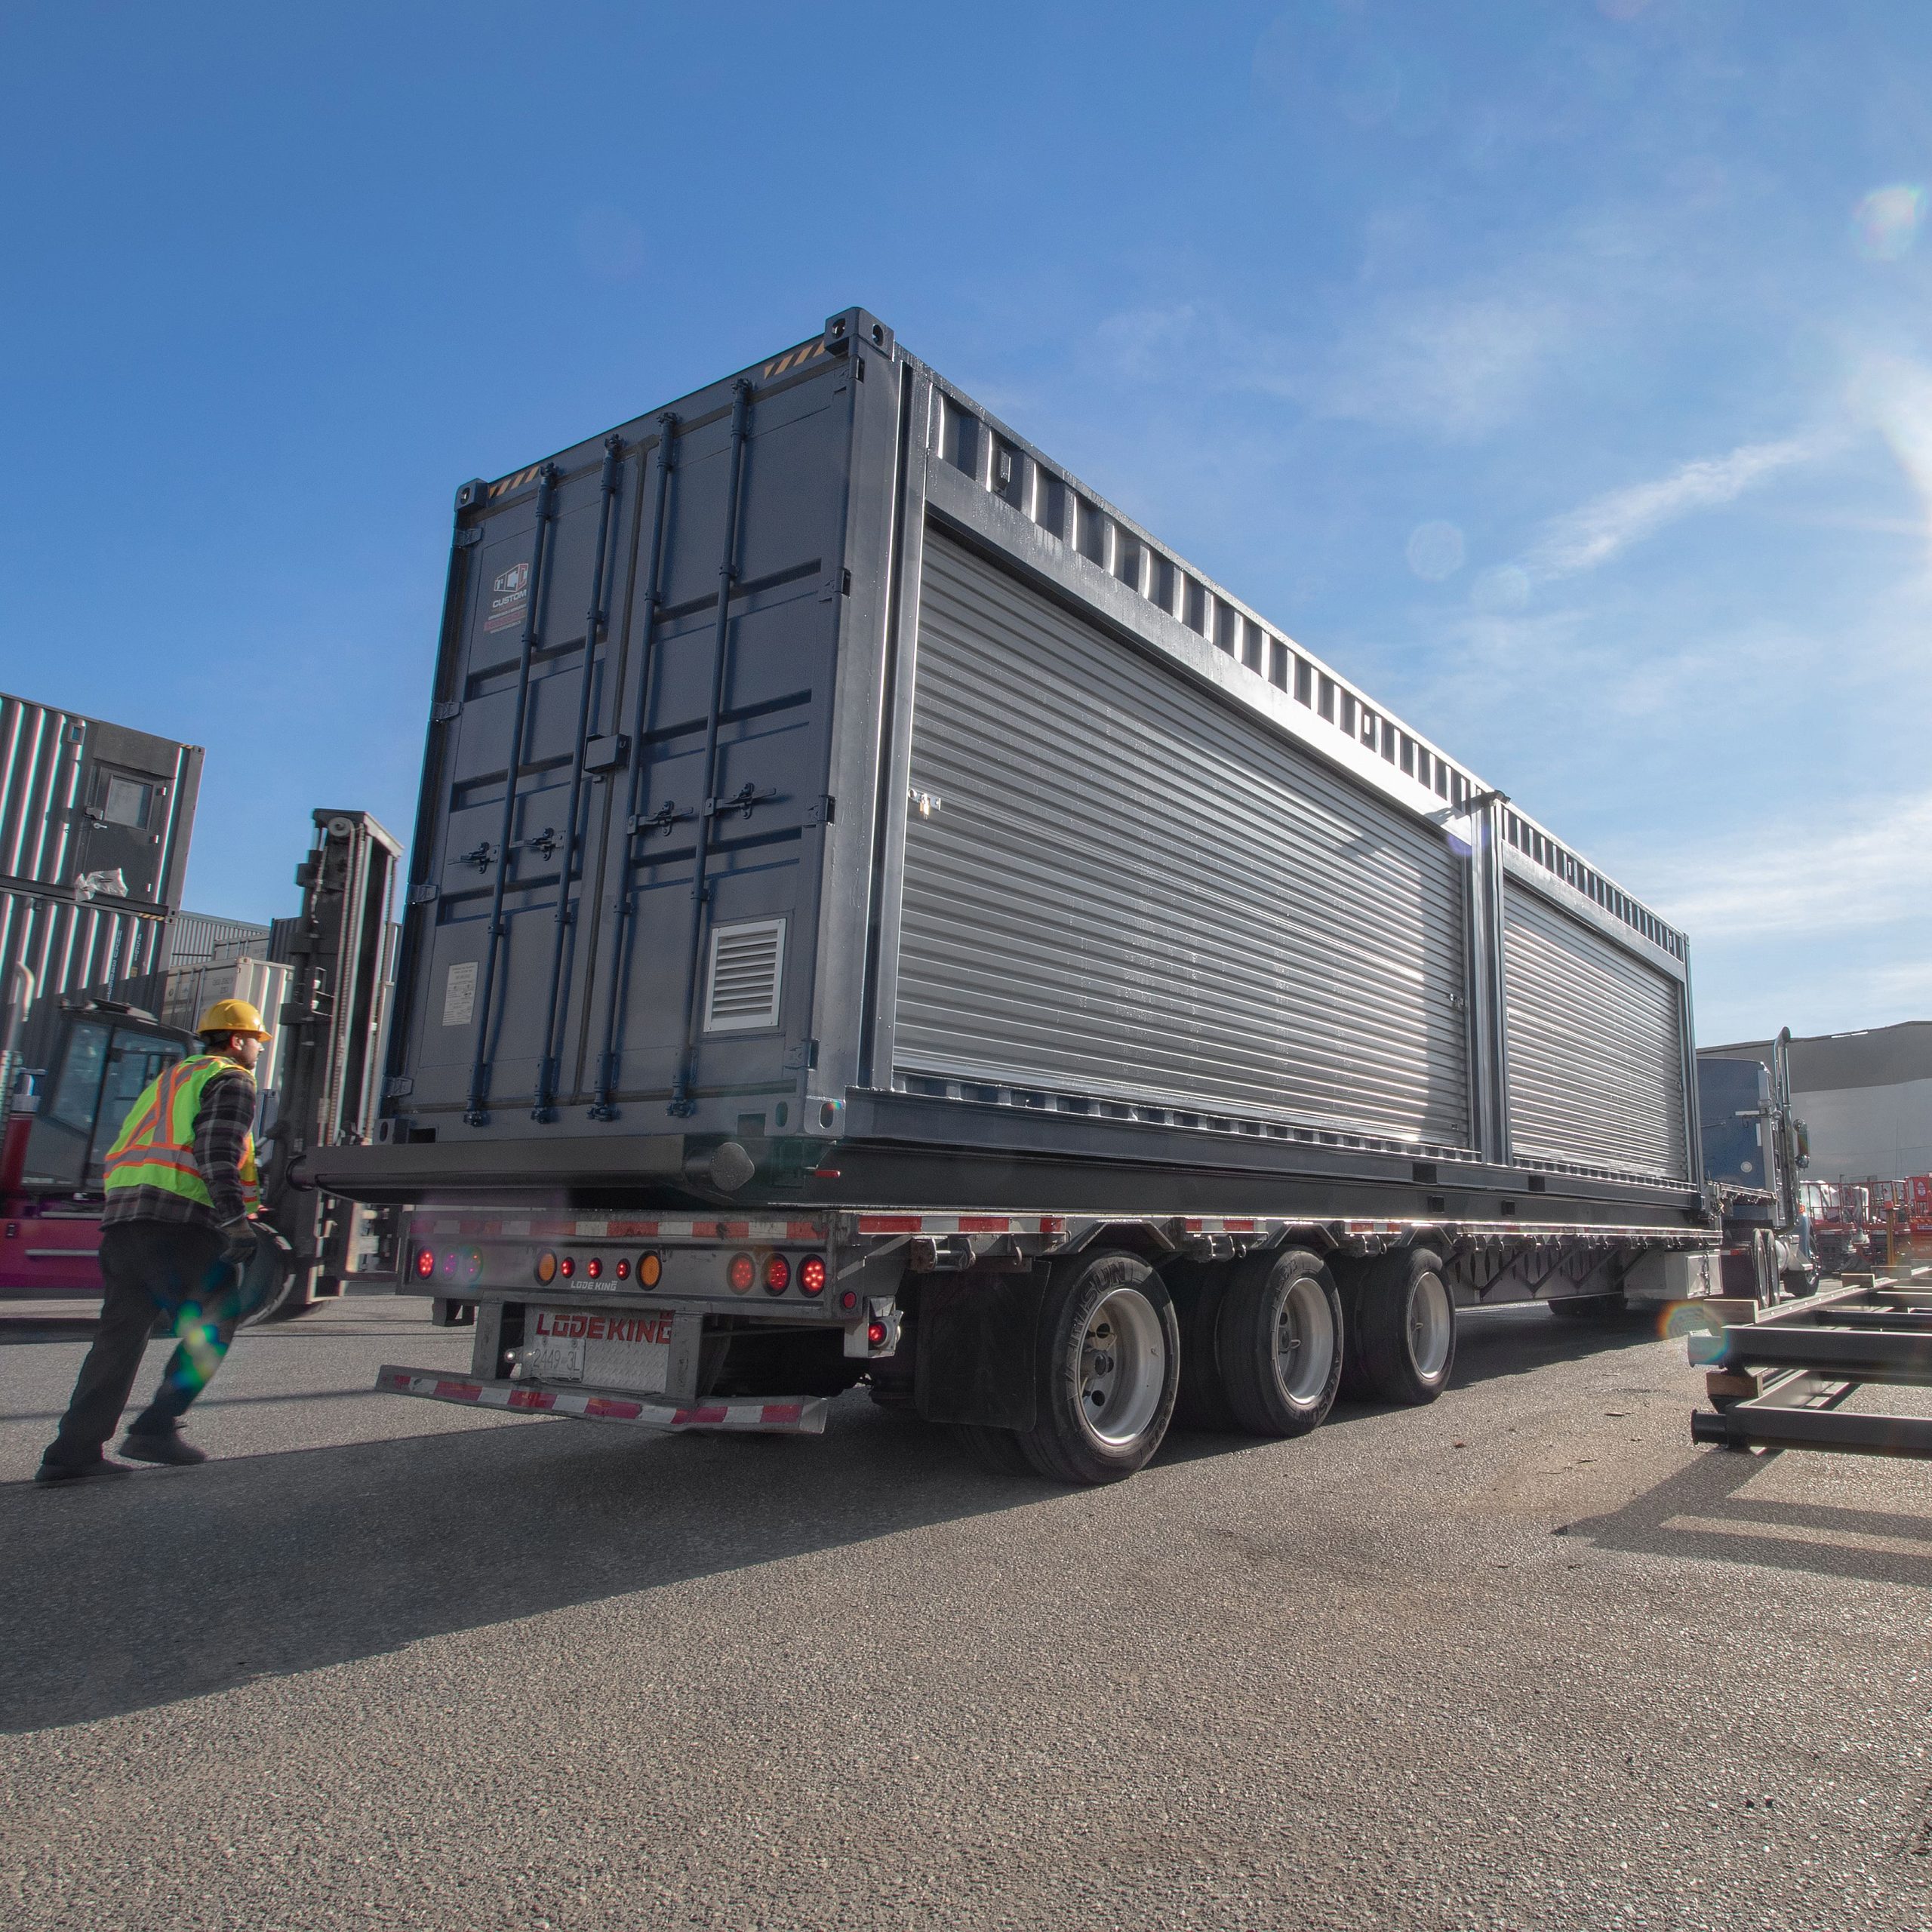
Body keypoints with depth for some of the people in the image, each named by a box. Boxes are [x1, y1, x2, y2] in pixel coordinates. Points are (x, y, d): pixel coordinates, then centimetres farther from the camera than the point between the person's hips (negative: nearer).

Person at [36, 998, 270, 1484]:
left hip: (121, 1218, 8)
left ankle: (72, 1452, 5)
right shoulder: (231, 1081, 2)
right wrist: (235, 1219, -20)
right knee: (212, 1327, 2)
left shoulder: (167, 1082, 30)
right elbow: (218, 1152, -14)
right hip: (179, 1223, -8)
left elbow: (118, 1156, 29)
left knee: (120, 1334, 8)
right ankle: (155, 1429, -3)